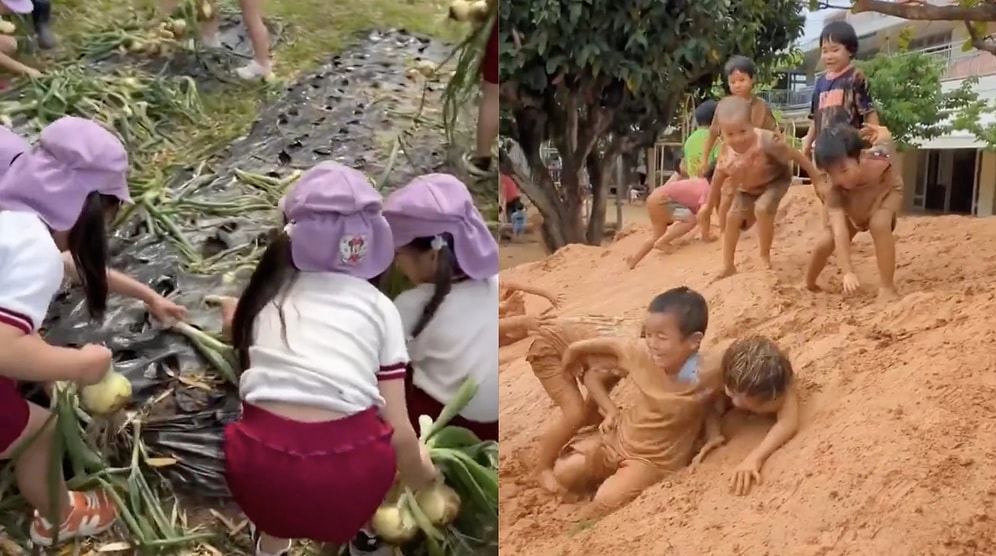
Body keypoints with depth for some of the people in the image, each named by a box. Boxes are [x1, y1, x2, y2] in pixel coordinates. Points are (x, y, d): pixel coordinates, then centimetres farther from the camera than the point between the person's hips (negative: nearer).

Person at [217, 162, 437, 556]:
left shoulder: (267, 291, 15)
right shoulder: (379, 305, 11)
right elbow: (399, 434, 9)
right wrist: (420, 476, 28)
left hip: (263, 474, 1)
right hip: (352, 477, -1)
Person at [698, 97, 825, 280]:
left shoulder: (766, 141, -40)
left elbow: (797, 156, -28)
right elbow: (718, 179, -6)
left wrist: (818, 180, -22)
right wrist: (708, 208, 4)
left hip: (776, 180, -5)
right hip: (749, 188, 5)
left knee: (762, 209, -29)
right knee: (733, 218, -3)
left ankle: (765, 256, -7)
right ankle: (728, 266, 12)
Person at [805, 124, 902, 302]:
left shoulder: (877, 160, -44)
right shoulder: (833, 189, -39)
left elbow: (886, 137, -21)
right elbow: (839, 230, -47)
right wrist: (848, 272, -53)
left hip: (886, 190, -1)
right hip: (851, 206, 2)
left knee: (879, 225, -34)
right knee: (825, 243, -10)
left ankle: (887, 287, -24)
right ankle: (809, 285, 20)